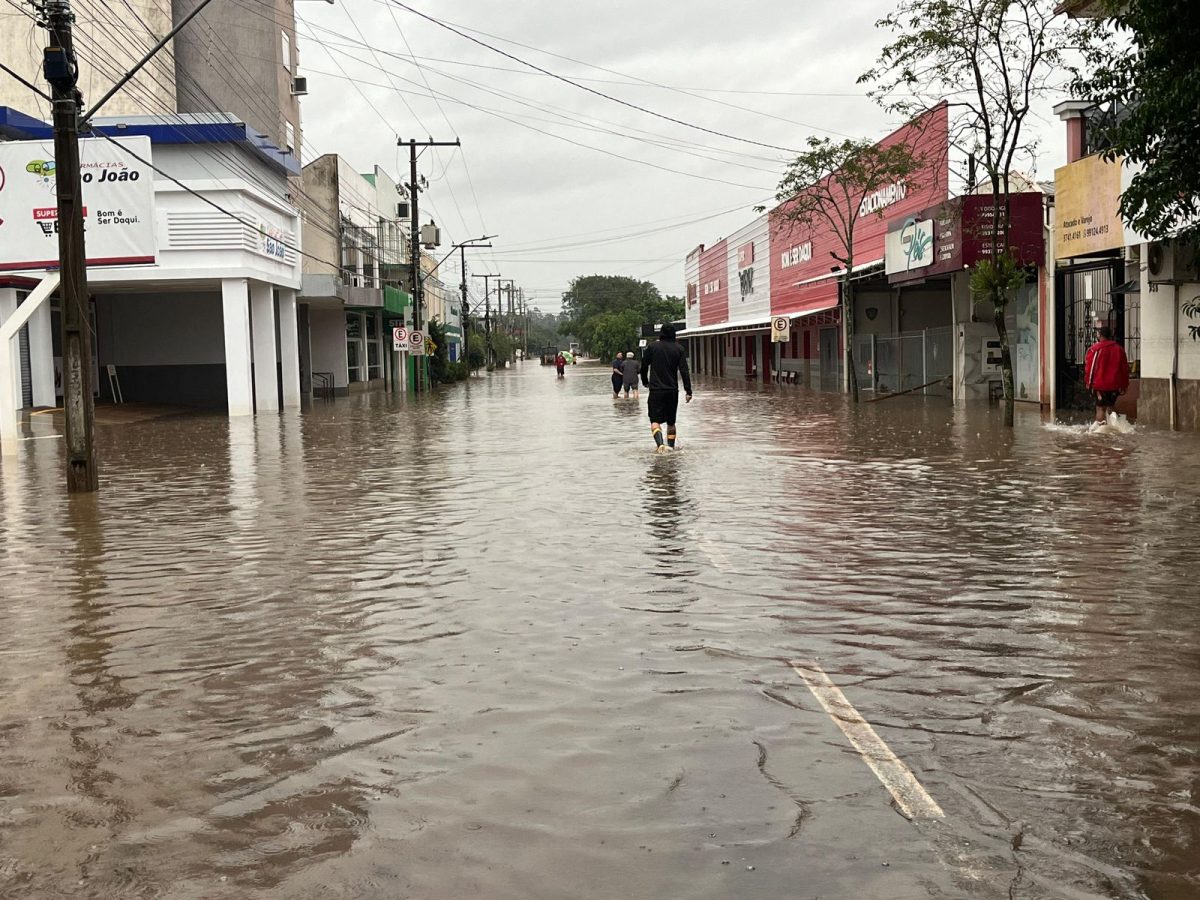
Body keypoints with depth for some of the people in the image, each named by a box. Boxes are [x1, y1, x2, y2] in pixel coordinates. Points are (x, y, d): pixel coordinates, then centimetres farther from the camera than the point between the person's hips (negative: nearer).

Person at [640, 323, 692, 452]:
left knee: (655, 420, -5)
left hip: (656, 390, -2)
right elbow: (684, 371, -4)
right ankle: (671, 446, 21)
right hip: (672, 390, 2)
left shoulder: (652, 347, -2)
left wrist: (645, 381, 23)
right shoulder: (678, 349, 1)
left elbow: (644, 366, 5)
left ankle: (660, 444, -26)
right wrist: (688, 391, -3)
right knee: (671, 421, 18)